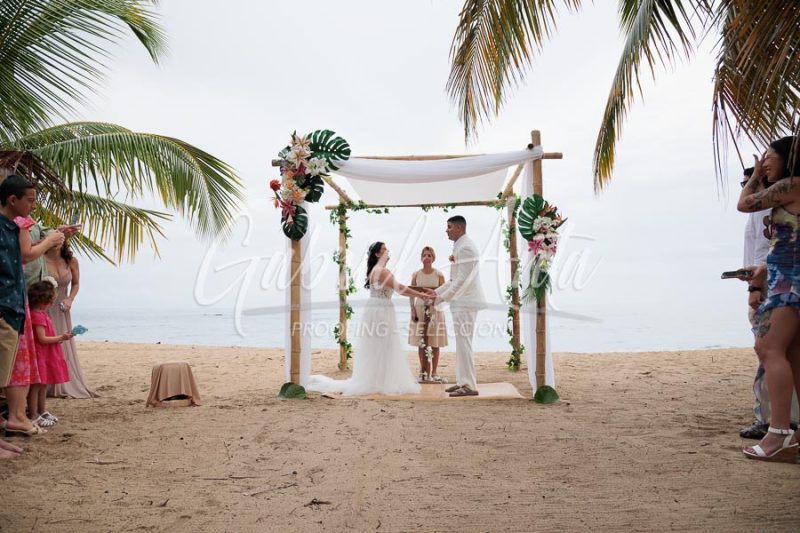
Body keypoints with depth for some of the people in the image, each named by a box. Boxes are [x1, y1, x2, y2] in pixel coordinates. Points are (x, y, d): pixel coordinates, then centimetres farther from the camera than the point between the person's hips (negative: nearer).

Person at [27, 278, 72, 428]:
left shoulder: (42, 314, 14)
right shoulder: (37, 316, -17)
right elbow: (42, 339, -21)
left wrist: (60, 338, 10)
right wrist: (60, 337, -15)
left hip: (46, 356, 10)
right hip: (39, 355, -10)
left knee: (44, 385, 16)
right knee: (36, 386, -4)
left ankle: (42, 412, 26)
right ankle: (33, 416, 2)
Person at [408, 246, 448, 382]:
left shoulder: (439, 275, 1)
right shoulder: (416, 275, 4)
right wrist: (412, 309, -5)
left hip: (435, 309, -1)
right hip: (420, 309, 1)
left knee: (435, 343, 0)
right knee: (421, 343, 3)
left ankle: (433, 373, 6)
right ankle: (423, 372, 12)